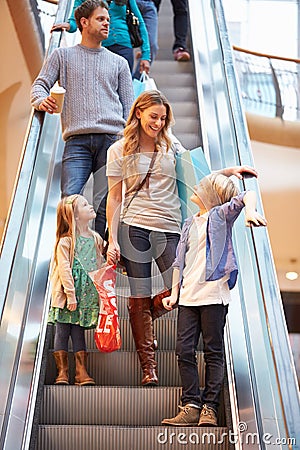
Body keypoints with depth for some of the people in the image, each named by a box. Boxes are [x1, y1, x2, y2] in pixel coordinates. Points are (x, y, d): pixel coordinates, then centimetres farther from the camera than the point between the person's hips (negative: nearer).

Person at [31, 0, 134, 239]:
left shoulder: (119, 62, 24)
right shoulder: (63, 56, 21)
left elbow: (129, 107, 18)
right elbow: (40, 85, 13)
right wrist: (41, 100, -12)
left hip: (111, 139, 1)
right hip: (77, 141, -1)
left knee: (106, 206, -9)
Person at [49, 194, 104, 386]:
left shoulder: (96, 239, 9)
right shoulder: (65, 241, -8)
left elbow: (100, 266, 15)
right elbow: (64, 269, -12)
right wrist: (71, 294, -15)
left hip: (88, 294, 4)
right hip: (66, 296, -4)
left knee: (79, 332, 9)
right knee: (62, 332, 4)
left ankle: (82, 372, 15)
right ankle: (62, 372, 14)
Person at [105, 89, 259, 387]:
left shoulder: (171, 146, 14)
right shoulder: (119, 150, 7)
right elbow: (114, 198, 5)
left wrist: (230, 171, 6)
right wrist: (112, 239, -2)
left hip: (169, 228, 3)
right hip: (134, 228, -2)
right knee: (139, 298, 0)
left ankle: (143, 318, 29)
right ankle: (147, 366, 15)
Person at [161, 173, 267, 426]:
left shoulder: (222, 214, 5)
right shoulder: (189, 224, 22)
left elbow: (247, 195, -12)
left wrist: (251, 211, -35)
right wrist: (174, 292, 13)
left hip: (213, 294, -6)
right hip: (188, 297, 6)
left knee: (214, 352, 1)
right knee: (184, 351, 1)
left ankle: (209, 408, 10)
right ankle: (191, 407, 9)